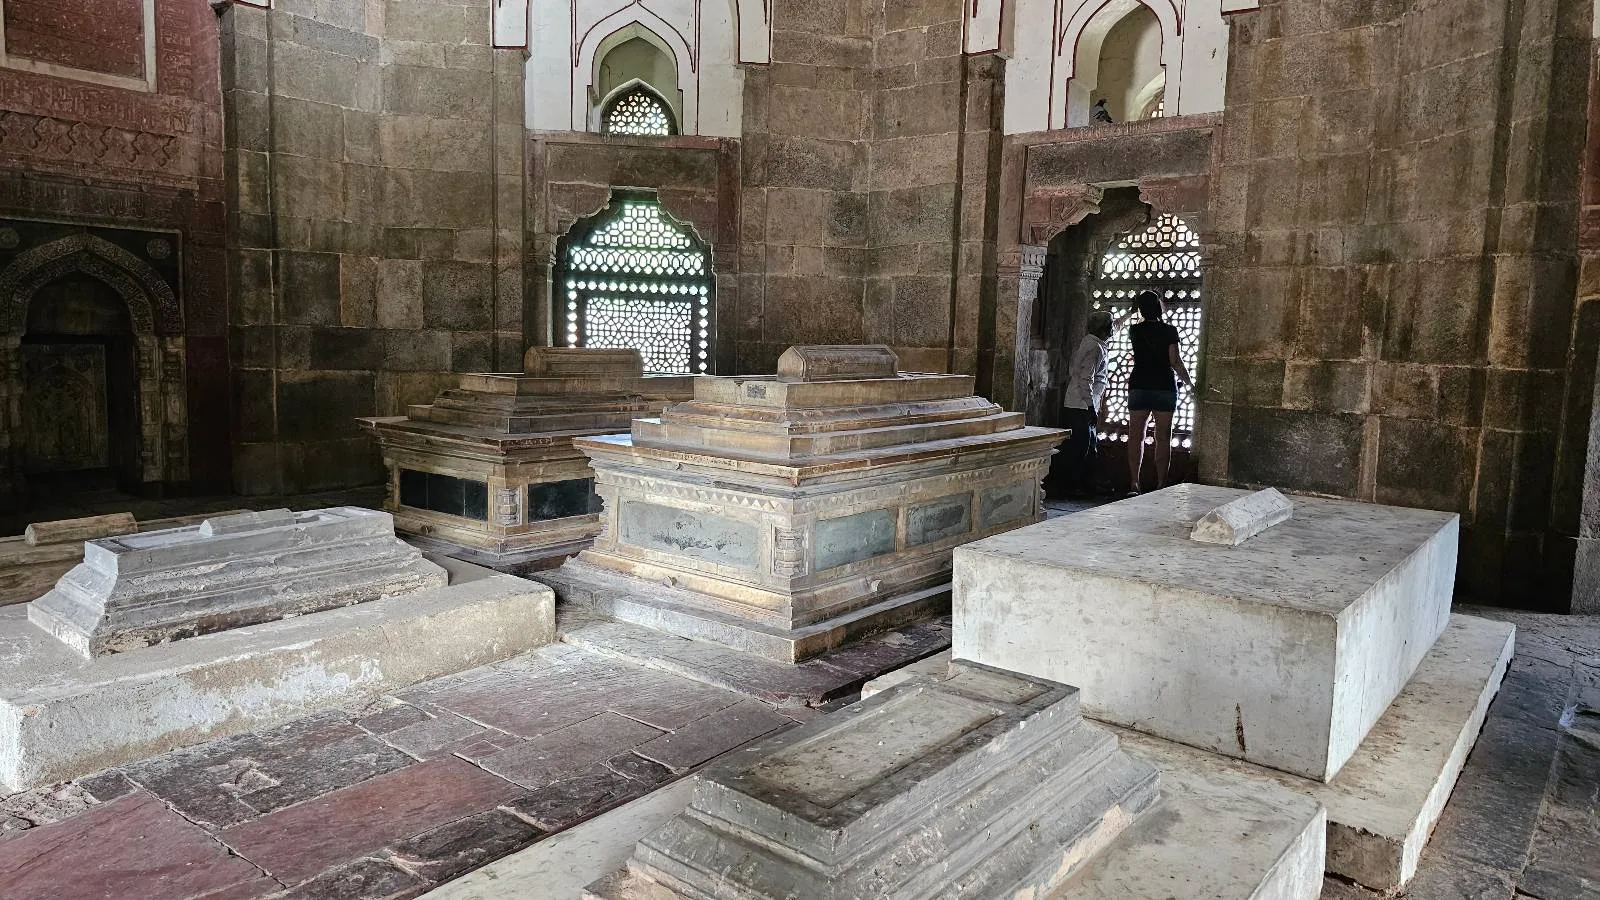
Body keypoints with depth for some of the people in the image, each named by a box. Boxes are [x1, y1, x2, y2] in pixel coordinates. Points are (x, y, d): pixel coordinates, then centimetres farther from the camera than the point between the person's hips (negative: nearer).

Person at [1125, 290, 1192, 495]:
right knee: (1163, 438, 3)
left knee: (1136, 436, 3)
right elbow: (1175, 361, -8)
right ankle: (1161, 485, 1)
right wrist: (1189, 382, 5)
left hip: (1139, 386, 1)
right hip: (1165, 387, -1)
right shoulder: (1169, 331, -4)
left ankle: (1134, 484, -4)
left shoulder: (1135, 331, 4)